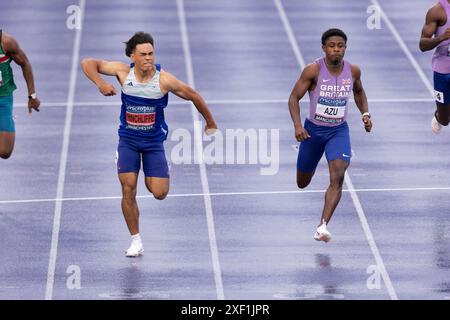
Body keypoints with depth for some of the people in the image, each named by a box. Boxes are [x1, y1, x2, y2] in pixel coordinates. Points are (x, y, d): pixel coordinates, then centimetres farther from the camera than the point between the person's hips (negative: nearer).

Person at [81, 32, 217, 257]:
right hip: (128, 139, 1)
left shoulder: (164, 80, -19)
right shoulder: (123, 72, -14)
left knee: (159, 193, -6)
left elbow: (193, 96, -5)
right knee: (128, 190, -8)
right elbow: (88, 63, -8)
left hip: (154, 141, -1)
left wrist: (210, 123, 6)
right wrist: (100, 84, -27)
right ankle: (136, 241, 6)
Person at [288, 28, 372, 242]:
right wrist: (297, 125, -25)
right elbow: (294, 98, -12)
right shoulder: (313, 70, -17)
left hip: (339, 131, 1)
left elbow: (359, 92, 16)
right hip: (313, 129, -1)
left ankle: (322, 227, -24)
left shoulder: (353, 71, -6)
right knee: (302, 183, 16)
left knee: (338, 178, -22)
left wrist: (365, 114, 1)